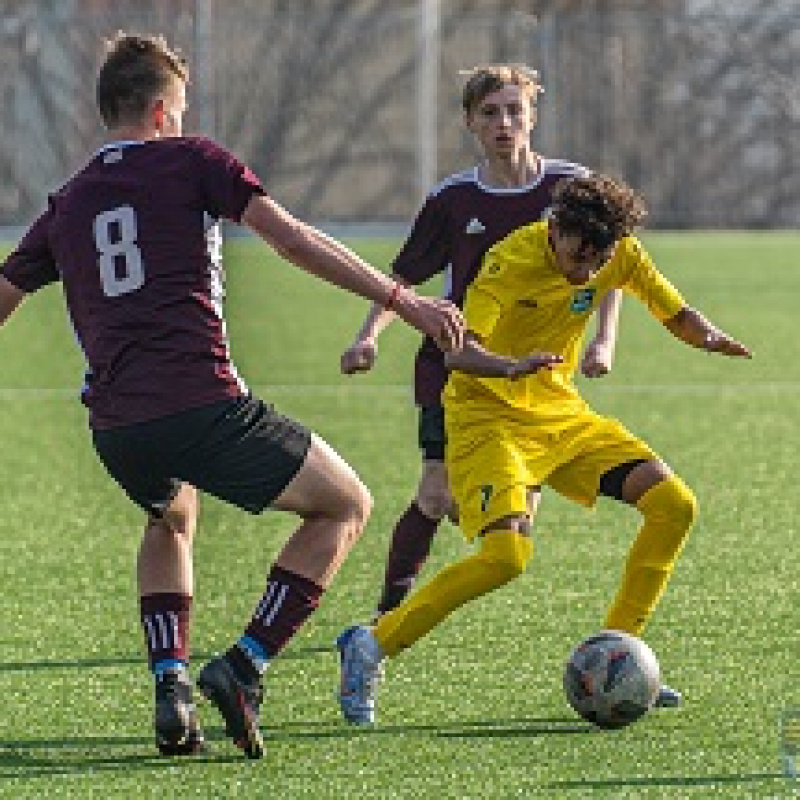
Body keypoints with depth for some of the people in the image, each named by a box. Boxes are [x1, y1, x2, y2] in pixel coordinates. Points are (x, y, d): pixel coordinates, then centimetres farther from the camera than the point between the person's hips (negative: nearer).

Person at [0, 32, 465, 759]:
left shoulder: (66, 205, 20)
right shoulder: (188, 160, 6)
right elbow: (291, 239, -4)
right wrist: (401, 300, -5)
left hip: (115, 430, 5)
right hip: (204, 406, -5)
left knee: (171, 522, 37)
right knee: (346, 506, 13)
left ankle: (170, 686, 14)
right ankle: (243, 668, -1)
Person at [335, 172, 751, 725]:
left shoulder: (622, 257, -5)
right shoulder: (513, 261, -24)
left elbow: (679, 315, 9)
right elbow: (458, 352, -35)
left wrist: (710, 337, -15)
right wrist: (513, 366, -56)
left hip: (561, 412, 7)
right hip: (489, 416, -7)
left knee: (675, 506, -4)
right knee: (506, 554, -26)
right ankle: (370, 647, -11)